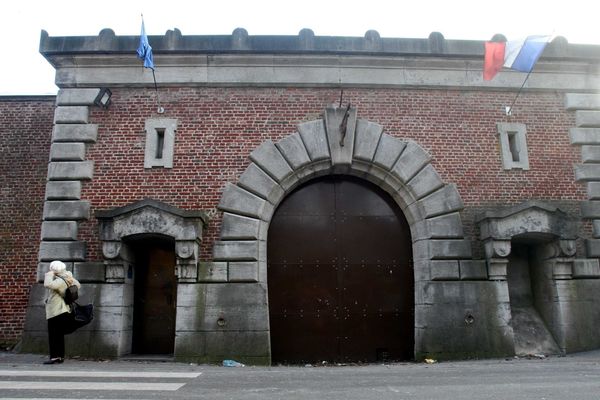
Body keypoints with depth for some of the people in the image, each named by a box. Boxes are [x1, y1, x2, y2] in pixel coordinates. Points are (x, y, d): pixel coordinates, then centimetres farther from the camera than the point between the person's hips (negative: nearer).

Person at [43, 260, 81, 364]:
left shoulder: (60, 281, -18)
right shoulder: (68, 278, 9)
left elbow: (48, 284, -35)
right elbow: (78, 285, 25)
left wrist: (49, 274, -19)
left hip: (56, 313, -10)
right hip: (63, 312, 10)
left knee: (53, 336, -4)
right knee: (59, 336, 15)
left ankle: (54, 357, -4)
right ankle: (60, 356, 20)